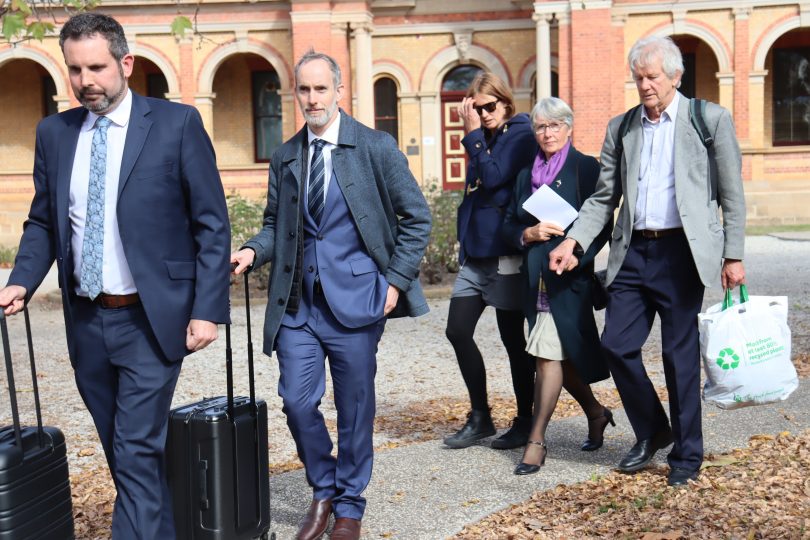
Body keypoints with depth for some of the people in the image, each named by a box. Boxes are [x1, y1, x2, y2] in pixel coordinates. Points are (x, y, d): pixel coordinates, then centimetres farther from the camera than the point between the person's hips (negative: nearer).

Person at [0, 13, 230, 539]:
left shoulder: (177, 123, -6)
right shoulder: (54, 133, 7)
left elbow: (212, 224, -6)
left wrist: (207, 309, -12)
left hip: (149, 319, -5)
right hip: (86, 321, 5)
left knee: (137, 452, -6)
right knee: (126, 452, 16)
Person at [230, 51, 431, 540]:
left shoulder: (377, 148, -3)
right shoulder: (285, 157, 10)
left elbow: (417, 218, -1)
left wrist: (396, 281, -8)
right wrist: (253, 251, -4)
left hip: (355, 300, -3)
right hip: (297, 304, 4)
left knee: (355, 408, 6)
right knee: (298, 402, 2)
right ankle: (324, 491, 26)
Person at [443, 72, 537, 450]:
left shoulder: (521, 134, -7)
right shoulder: (484, 138, 15)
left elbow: (493, 177, -19)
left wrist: (473, 134, -12)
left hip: (505, 252, -8)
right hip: (475, 251, 8)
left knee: (513, 338, 1)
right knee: (458, 332, 4)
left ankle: (525, 421, 16)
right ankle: (480, 417, 17)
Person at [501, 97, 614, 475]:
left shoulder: (586, 168, -1)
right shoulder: (527, 173, 15)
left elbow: (602, 224, -5)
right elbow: (509, 224, 12)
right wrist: (529, 234, -9)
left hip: (570, 276, -6)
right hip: (536, 278, 6)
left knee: (549, 355, -10)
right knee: (560, 354, 13)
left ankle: (536, 440, -3)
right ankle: (596, 413, 36)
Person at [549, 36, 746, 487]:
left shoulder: (711, 119, 2)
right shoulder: (620, 128, 13)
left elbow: (732, 195, 1)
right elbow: (604, 197, 14)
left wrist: (734, 255, -4)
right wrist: (574, 241, 0)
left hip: (681, 252, -4)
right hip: (633, 252, 4)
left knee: (680, 355, 1)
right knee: (617, 346, 1)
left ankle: (687, 454, 18)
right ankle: (652, 433, 24)